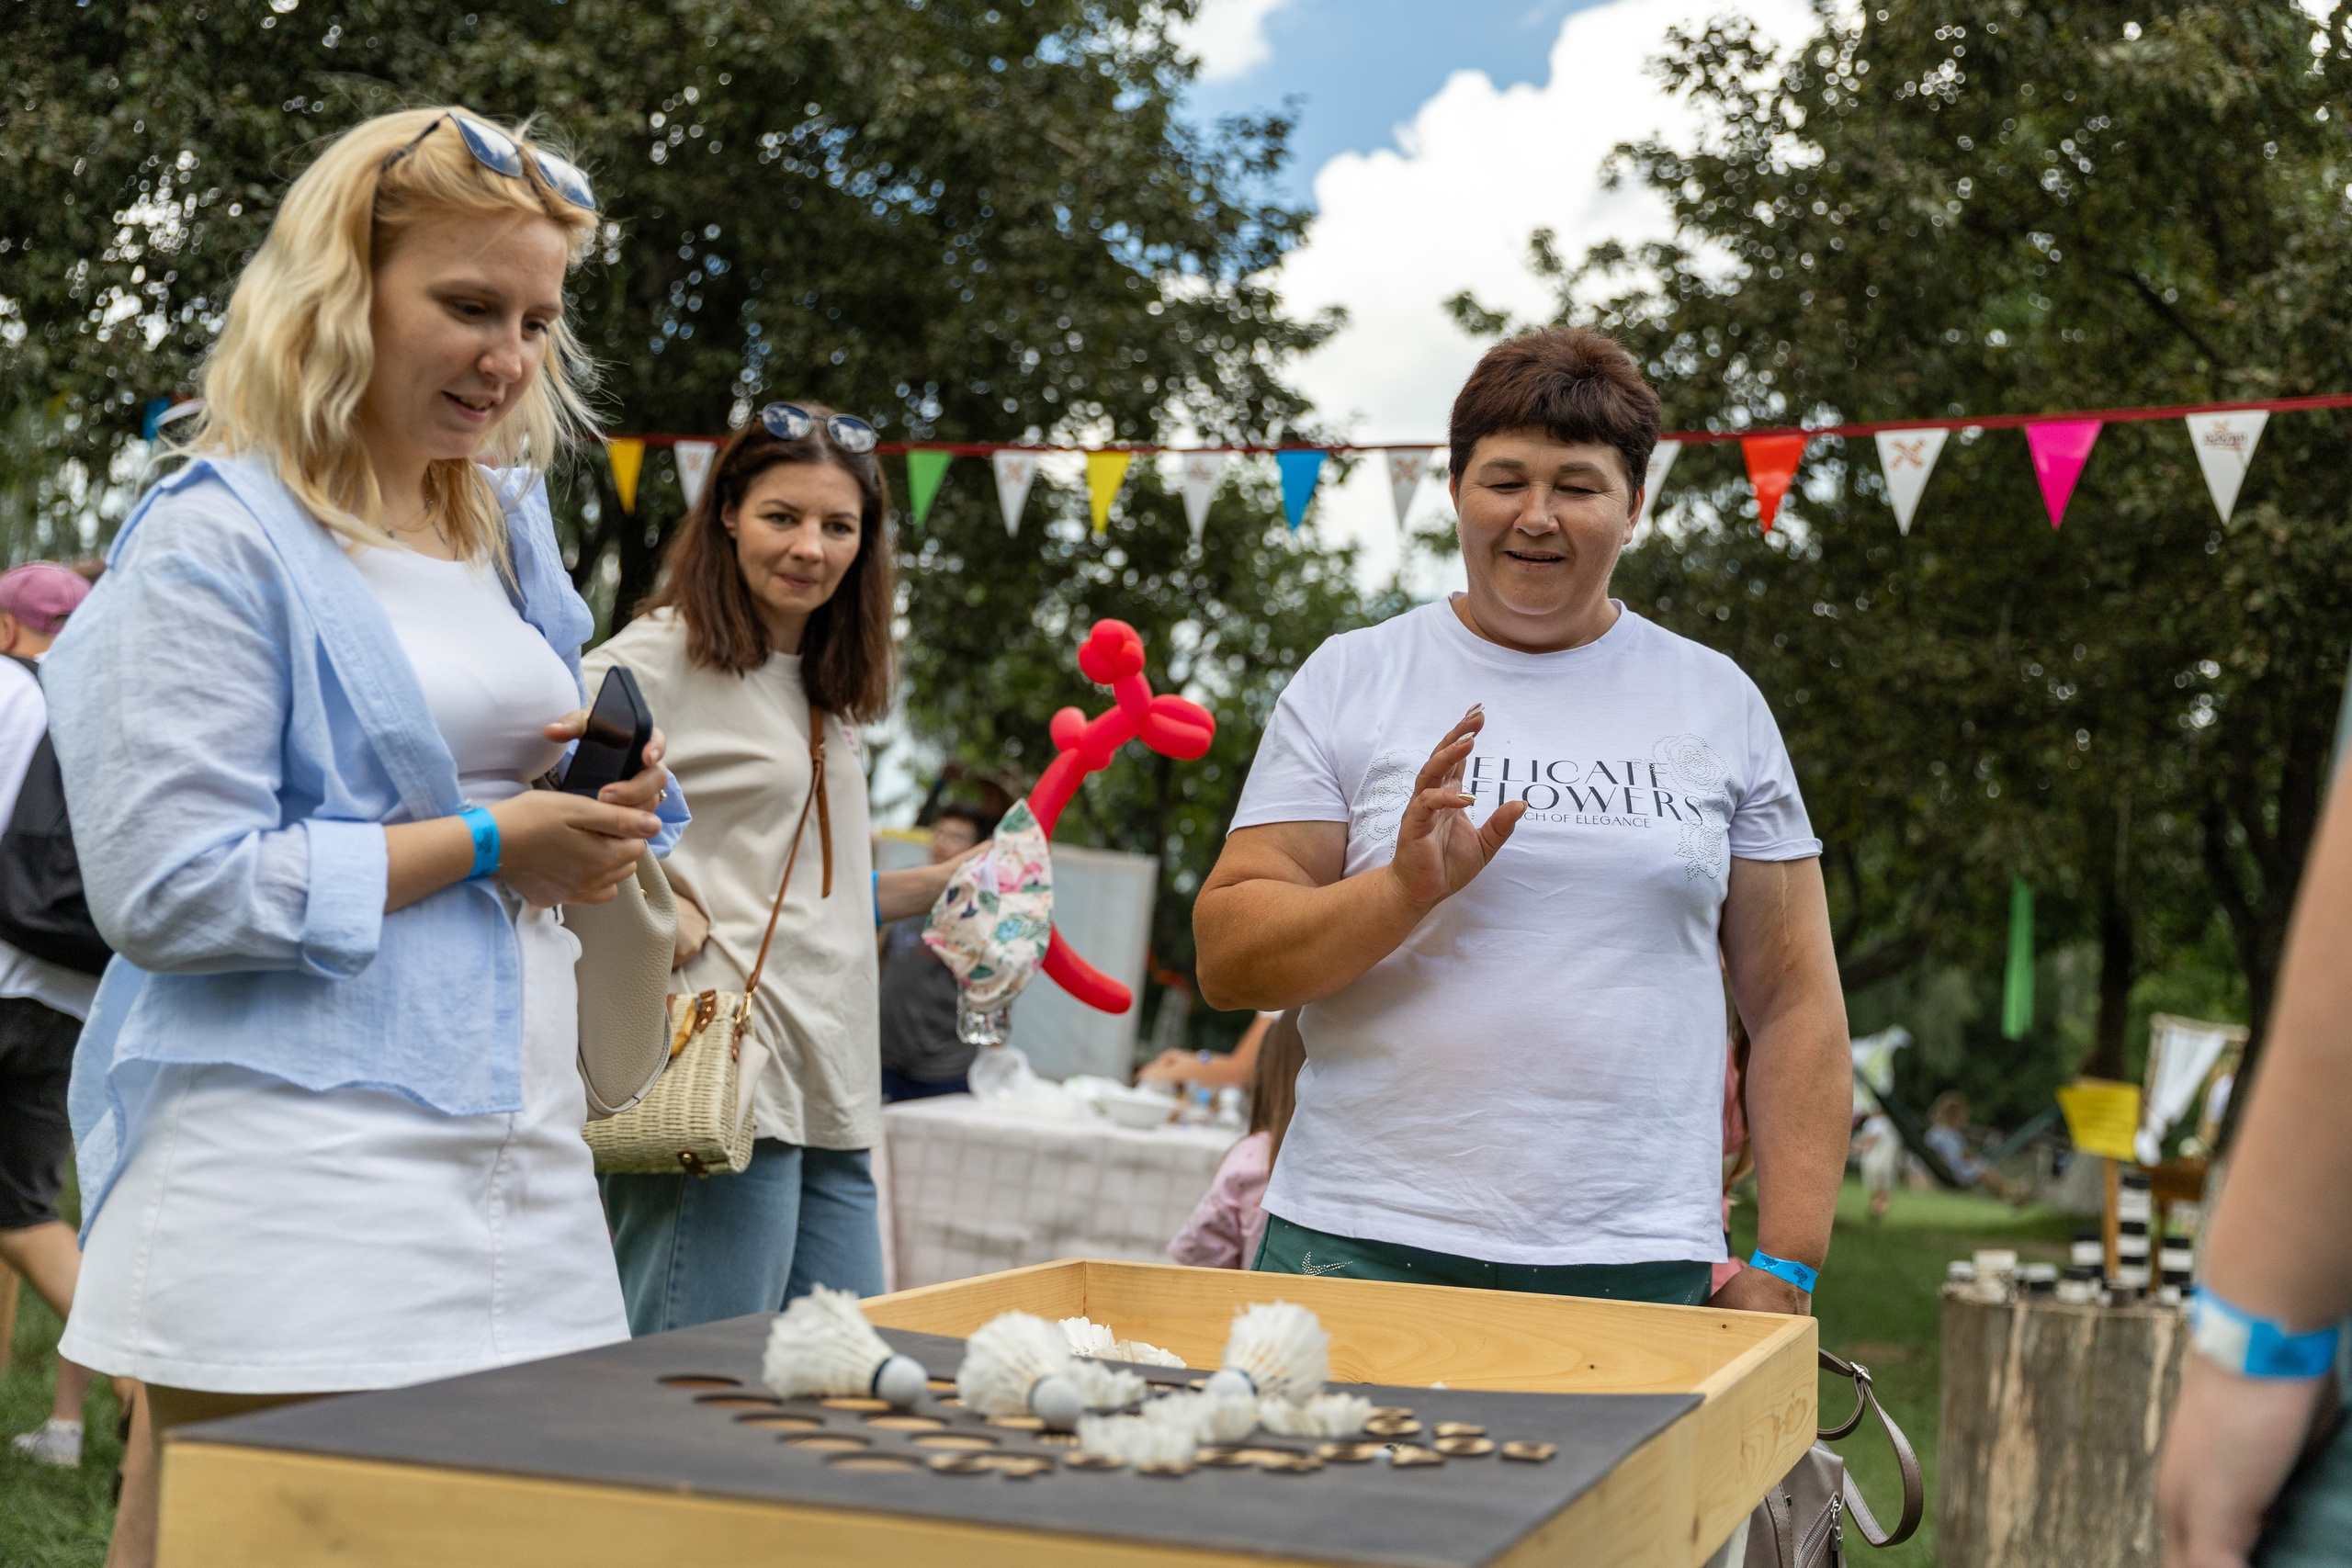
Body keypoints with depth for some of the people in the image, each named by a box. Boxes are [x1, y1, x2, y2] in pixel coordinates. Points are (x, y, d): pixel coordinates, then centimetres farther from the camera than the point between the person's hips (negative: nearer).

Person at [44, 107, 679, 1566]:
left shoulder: (509, 523, 17)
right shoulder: (216, 543, -7)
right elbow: (167, 891, -14)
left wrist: (605, 800, 4)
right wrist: (484, 843, -13)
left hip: (516, 1146, 7)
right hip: (295, 1182, -7)